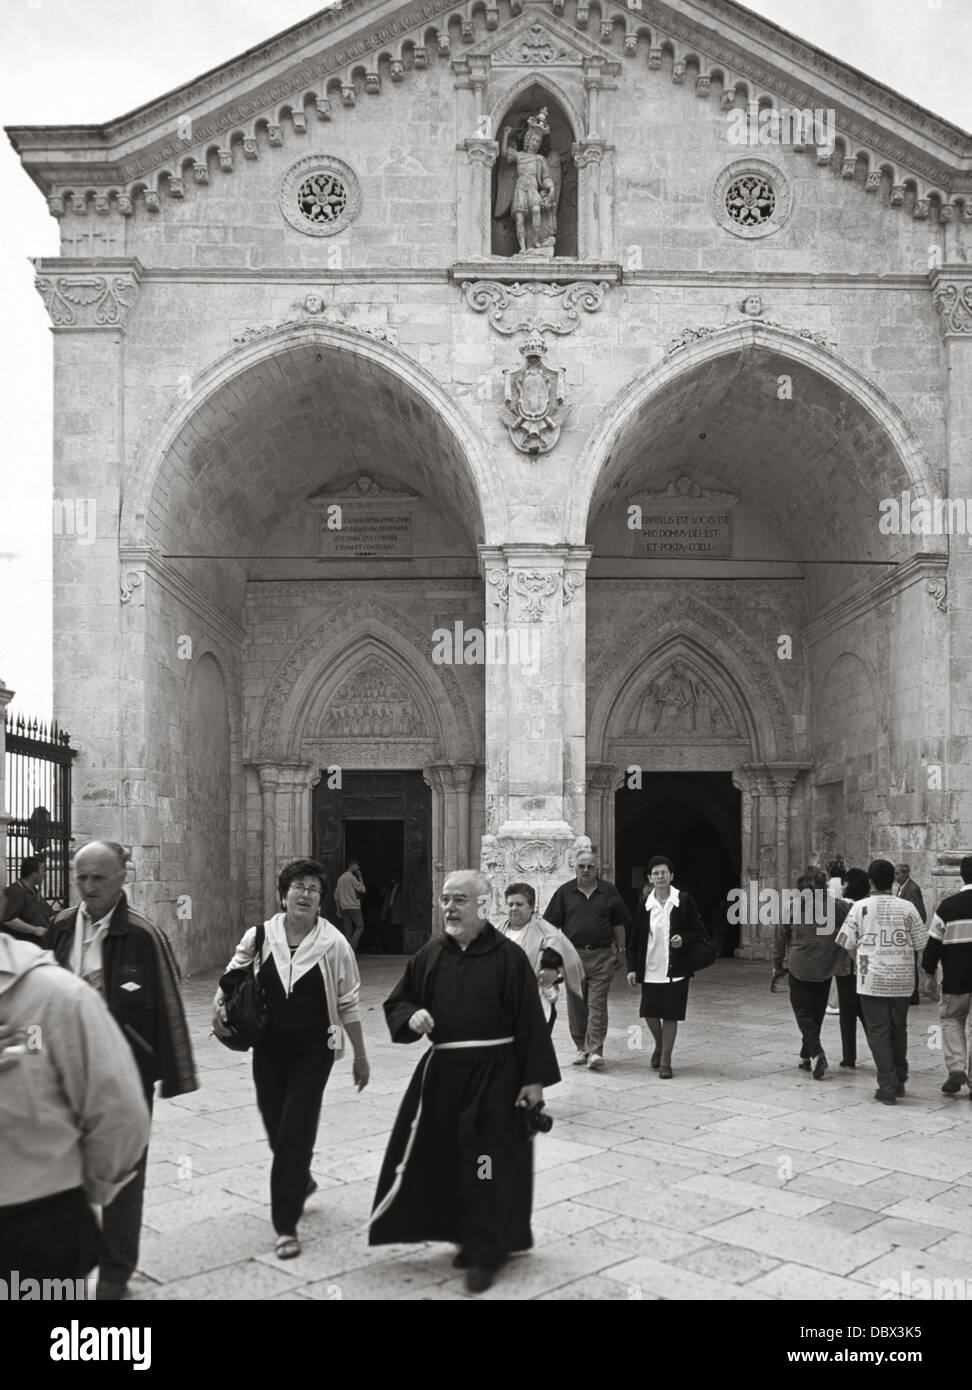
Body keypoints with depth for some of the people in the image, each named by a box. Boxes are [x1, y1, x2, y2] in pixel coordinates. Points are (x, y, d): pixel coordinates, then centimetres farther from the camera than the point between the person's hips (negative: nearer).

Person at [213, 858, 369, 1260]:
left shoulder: (333, 944, -10)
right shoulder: (260, 937, -5)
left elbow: (348, 1005, -3)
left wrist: (360, 1056, 1)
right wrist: (218, 1004, -11)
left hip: (313, 1051, -3)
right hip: (268, 1049, 3)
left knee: (295, 1133, -5)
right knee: (275, 1125, 16)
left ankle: (286, 1225, 7)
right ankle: (300, 1181, 48)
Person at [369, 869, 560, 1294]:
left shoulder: (508, 957, -8)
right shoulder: (430, 955, 5)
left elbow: (530, 1022, -7)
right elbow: (395, 1004, 13)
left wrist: (534, 1079, -9)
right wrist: (411, 1016, -10)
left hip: (495, 1074, -5)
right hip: (441, 1071, 5)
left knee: (487, 1165, -2)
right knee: (442, 1160, 10)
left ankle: (484, 1252, 14)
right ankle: (471, 1238, 30)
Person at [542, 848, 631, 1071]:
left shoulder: (609, 891, 5)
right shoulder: (564, 892, 4)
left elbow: (618, 925, 10)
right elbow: (552, 925, 6)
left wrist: (620, 950, 8)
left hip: (602, 955, -1)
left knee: (597, 1004, -6)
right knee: (576, 1004, 7)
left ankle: (595, 1050, -7)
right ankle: (581, 1048, 19)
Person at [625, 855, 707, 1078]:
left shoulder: (684, 900, -4)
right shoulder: (645, 904, 2)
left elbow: (699, 932, 2)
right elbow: (635, 938, 7)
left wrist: (683, 939, -18)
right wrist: (632, 968, 3)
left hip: (676, 970, -2)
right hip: (651, 969, 2)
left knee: (670, 1015, 0)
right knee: (649, 1013, 5)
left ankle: (665, 1061, 14)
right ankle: (659, 1046, 36)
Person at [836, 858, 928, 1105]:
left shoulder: (860, 908, -5)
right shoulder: (906, 908, -1)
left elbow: (847, 944, -2)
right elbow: (921, 944, 4)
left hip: (872, 978, -2)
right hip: (902, 979, 2)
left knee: (878, 1032, 3)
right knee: (899, 1030, 18)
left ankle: (888, 1087, -1)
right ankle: (899, 1081, 28)